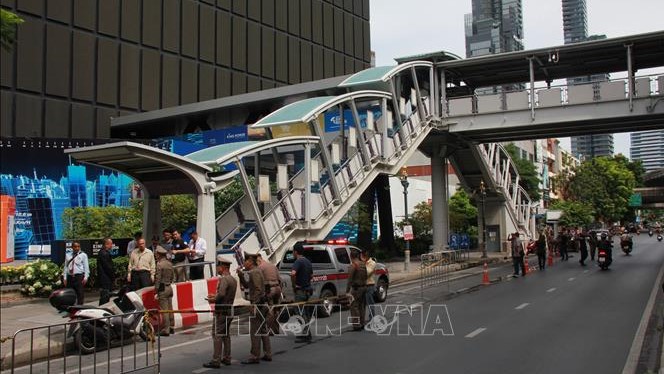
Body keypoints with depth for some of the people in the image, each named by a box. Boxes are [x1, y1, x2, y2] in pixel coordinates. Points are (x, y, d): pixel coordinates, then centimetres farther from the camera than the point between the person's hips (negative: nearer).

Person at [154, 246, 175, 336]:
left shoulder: (160, 264, -14)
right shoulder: (170, 264, 9)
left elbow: (158, 279, -15)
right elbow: (173, 277, 15)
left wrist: (156, 292, -11)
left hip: (163, 289, -7)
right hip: (169, 288, 7)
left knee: (164, 310, -4)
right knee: (170, 309, 13)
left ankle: (165, 330, -2)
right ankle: (171, 327, 20)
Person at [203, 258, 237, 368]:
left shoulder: (224, 279, -17)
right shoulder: (233, 280, 12)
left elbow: (221, 295, -29)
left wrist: (213, 300, -12)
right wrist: (215, 296, 14)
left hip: (222, 311, -9)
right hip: (229, 310, 9)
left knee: (217, 335, -5)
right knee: (226, 334, 17)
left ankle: (216, 361, -4)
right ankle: (226, 358, 23)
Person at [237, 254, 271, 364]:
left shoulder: (254, 272, -15)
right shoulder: (255, 271, 17)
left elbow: (258, 289, -22)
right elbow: (246, 286, 22)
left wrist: (254, 304, -23)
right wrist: (241, 275, 10)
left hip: (257, 304, -10)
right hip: (262, 304, 10)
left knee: (255, 331, -5)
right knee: (263, 330, 14)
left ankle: (255, 356, -1)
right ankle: (267, 354, 20)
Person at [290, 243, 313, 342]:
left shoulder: (298, 261, -16)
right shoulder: (308, 261, 12)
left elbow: (293, 273, -33)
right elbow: (311, 275, 23)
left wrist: (294, 285, -21)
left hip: (300, 290, -9)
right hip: (307, 289, 9)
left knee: (302, 314, -3)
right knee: (306, 313, 15)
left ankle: (305, 335, -1)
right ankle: (307, 334, 22)